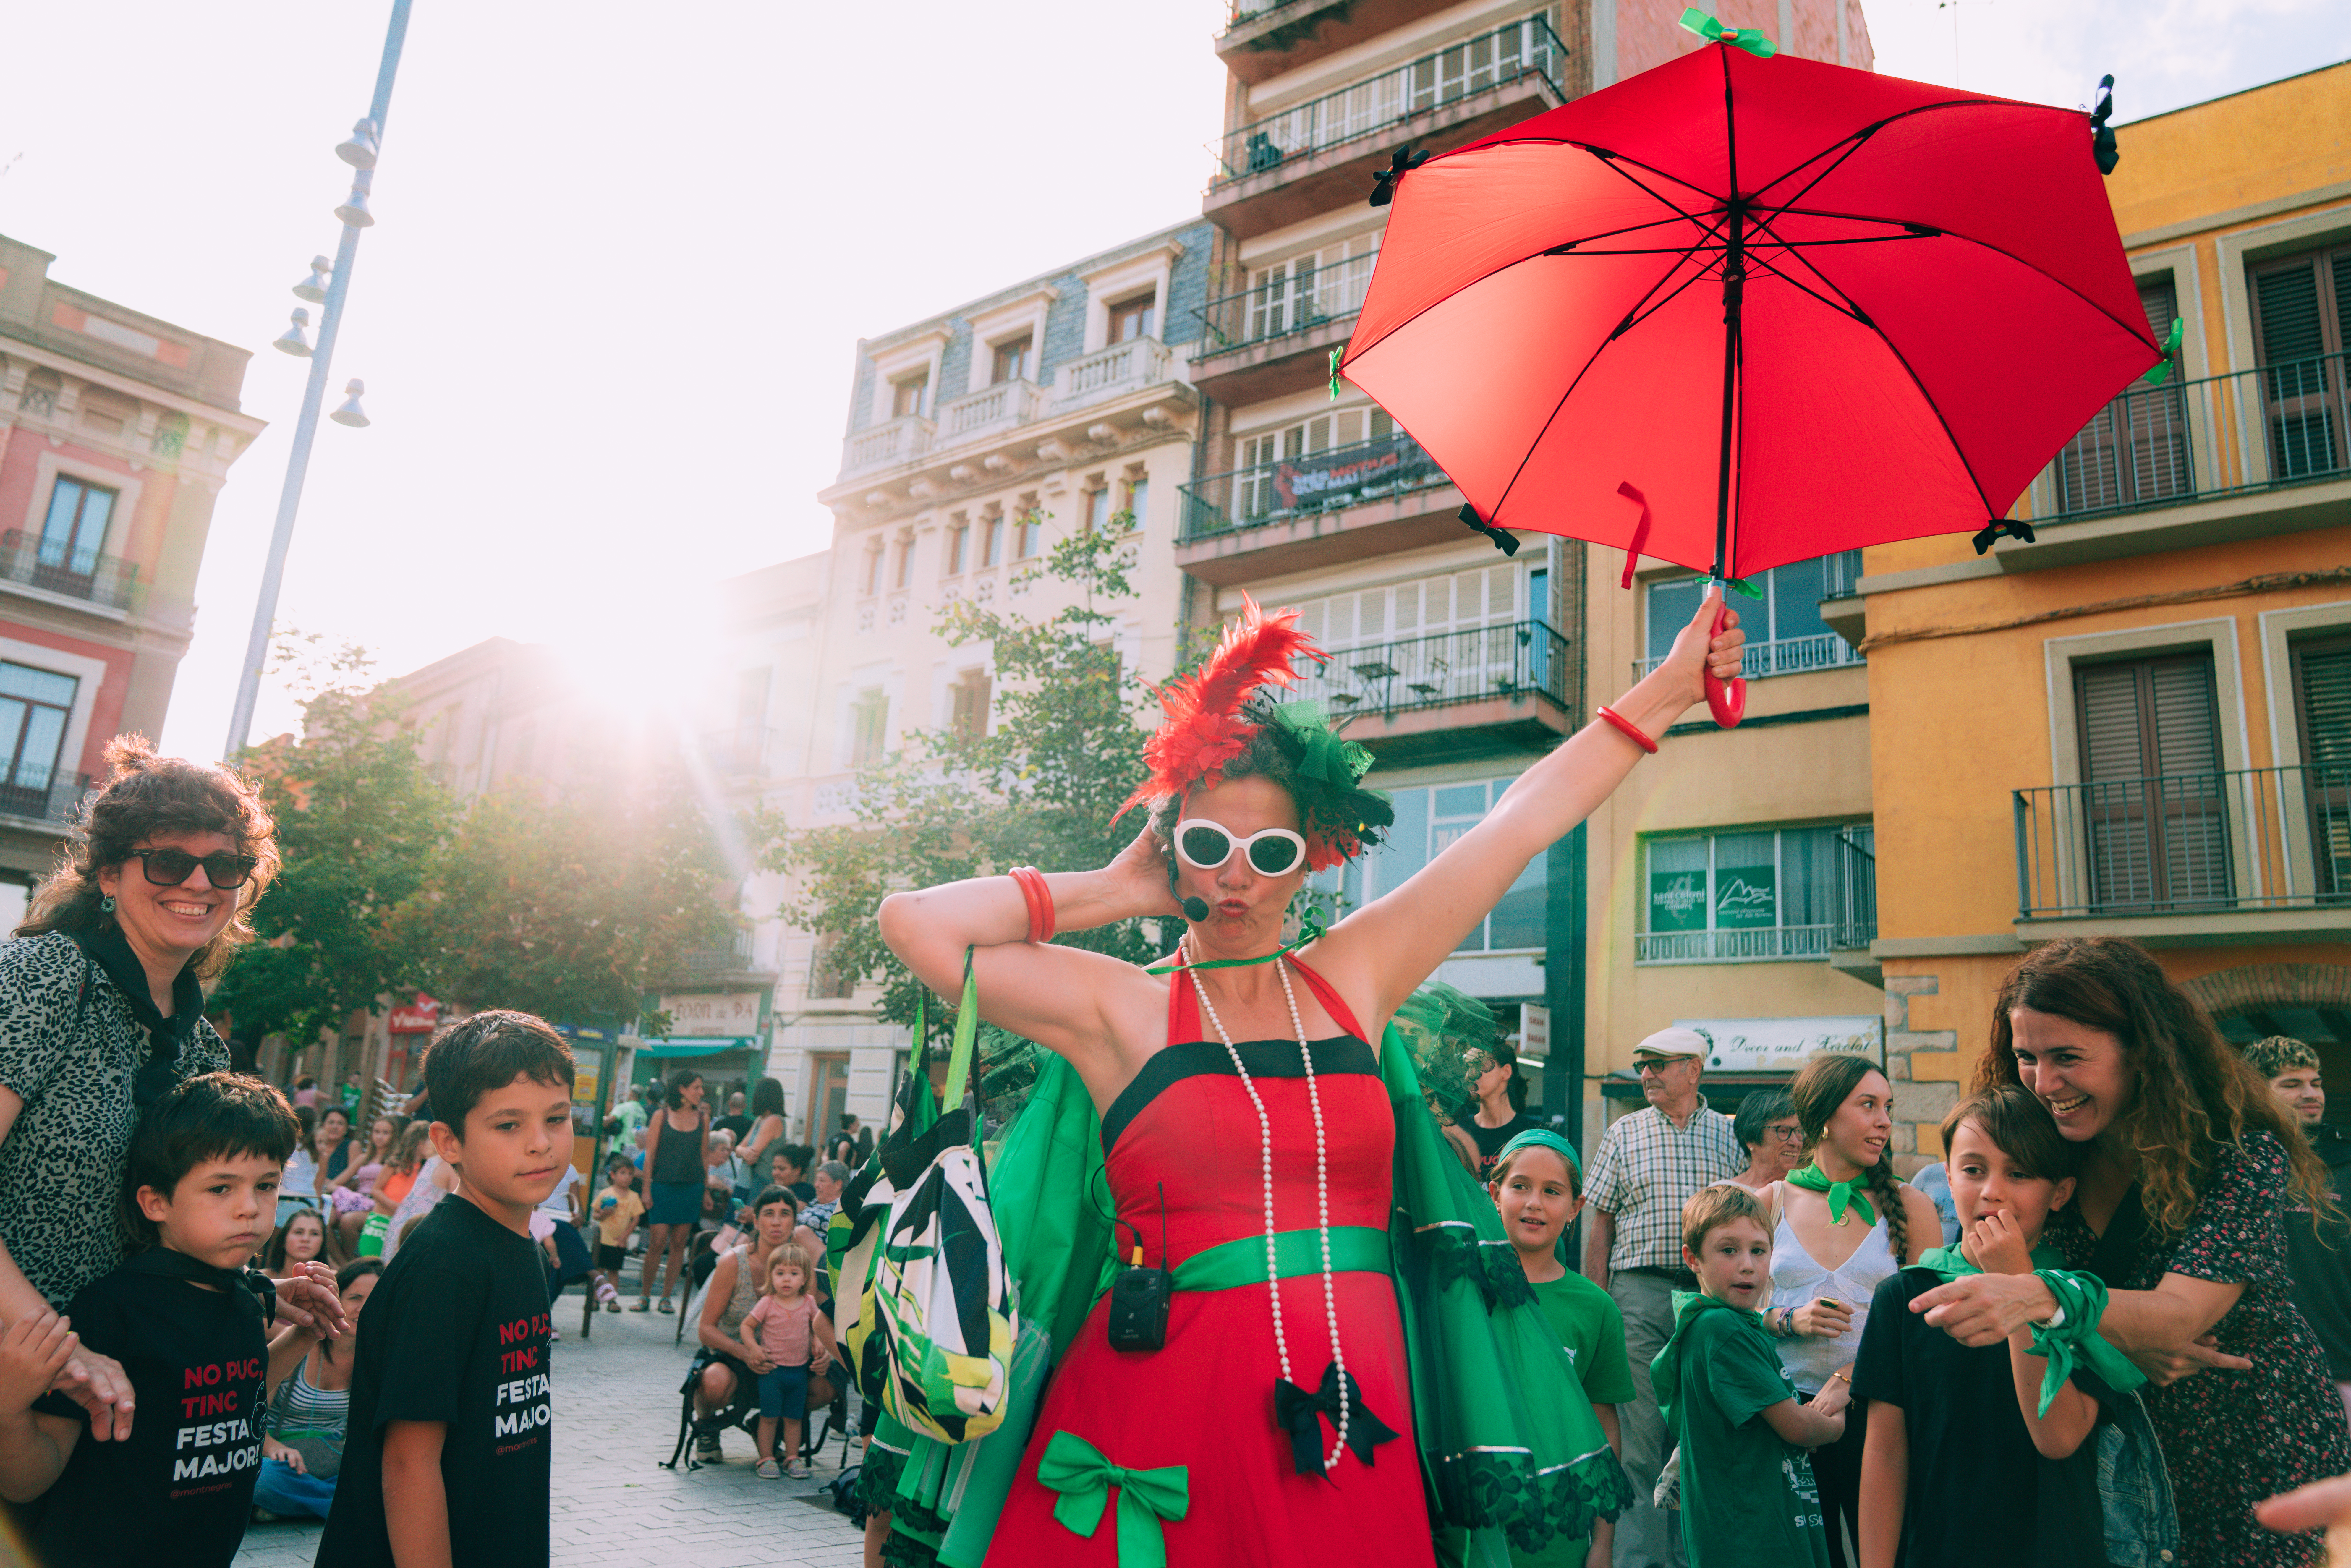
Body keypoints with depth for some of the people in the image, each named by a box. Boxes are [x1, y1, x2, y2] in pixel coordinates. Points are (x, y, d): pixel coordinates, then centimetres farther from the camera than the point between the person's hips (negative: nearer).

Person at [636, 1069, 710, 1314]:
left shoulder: (703, 1118, 8)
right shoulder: (662, 1116, 0)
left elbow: (705, 1156, 11)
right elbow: (650, 1154, 0)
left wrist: (707, 1188, 9)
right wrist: (646, 1189, -5)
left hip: (691, 1188, 3)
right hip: (663, 1185, -2)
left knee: (679, 1242, 3)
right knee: (658, 1242, -6)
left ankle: (666, 1297, 13)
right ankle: (645, 1296, 9)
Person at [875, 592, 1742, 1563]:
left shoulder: (1352, 978, 6)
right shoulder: (1121, 1010, -2)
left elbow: (1521, 823, 7)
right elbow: (914, 920, -12)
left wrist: (1665, 691, 10)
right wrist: (1112, 892, -3)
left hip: (1352, 1419, 3)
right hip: (1166, 1416, -3)